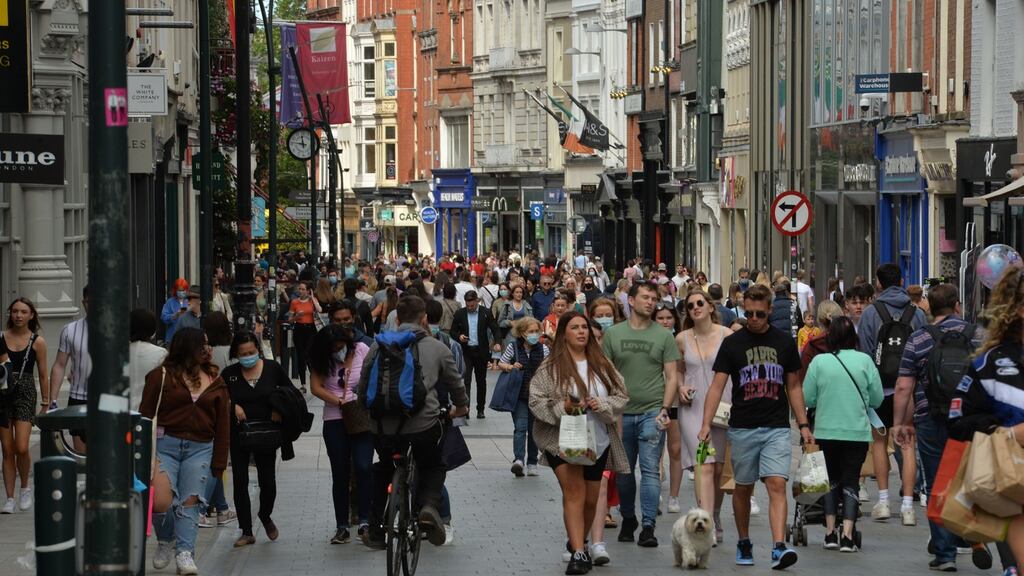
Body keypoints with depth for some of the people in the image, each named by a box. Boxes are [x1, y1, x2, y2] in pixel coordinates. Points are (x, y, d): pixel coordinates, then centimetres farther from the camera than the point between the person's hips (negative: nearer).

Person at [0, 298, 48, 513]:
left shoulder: (37, 341, 3)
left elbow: (43, 375, 6)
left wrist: (45, 404, 5)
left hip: (25, 393, -2)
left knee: (21, 448, -14)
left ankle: (25, 487, 11)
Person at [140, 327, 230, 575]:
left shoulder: (215, 382, 11)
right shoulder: (161, 377, 1)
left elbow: (223, 424, 12)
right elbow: (146, 413, 1)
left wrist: (219, 462, 7)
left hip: (200, 449, 3)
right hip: (166, 444, -3)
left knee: (190, 501, -6)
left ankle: (185, 553, -6)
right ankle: (165, 541, 16)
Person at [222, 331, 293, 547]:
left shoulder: (272, 368, -3)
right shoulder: (229, 374, -3)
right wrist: (232, 406, -16)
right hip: (238, 434, 0)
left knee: (268, 481, 1)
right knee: (240, 482, 2)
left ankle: (265, 516, 32)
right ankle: (247, 532, 11)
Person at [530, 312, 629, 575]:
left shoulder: (602, 365, 6)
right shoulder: (551, 367, -5)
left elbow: (621, 396, 6)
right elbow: (536, 400, -7)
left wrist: (602, 404, -13)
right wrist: (562, 407, -22)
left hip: (598, 442, 4)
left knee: (591, 499, 13)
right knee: (574, 492, -17)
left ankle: (577, 542, 36)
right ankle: (578, 553, -18)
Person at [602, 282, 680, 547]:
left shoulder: (664, 336, 2)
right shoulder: (613, 334, 6)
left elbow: (671, 376, 2)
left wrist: (665, 410, -9)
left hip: (652, 412, -2)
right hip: (621, 413, 2)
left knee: (650, 469, -8)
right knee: (623, 470, 10)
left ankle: (648, 526, -8)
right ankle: (628, 519, 26)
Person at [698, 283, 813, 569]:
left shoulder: (784, 342, 6)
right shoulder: (732, 343, 0)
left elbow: (793, 387, 12)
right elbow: (717, 386, -4)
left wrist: (803, 424, 6)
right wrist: (706, 424, -15)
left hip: (777, 428, 0)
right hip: (743, 428, 0)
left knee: (777, 484, -14)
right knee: (743, 489, 10)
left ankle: (779, 548, -22)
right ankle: (743, 544, 27)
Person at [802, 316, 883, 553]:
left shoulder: (819, 361, -7)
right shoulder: (864, 361, -5)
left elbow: (807, 399, -4)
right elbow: (877, 398, 0)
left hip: (826, 432, 0)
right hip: (857, 433, 0)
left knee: (831, 480, 16)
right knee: (850, 480, 5)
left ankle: (830, 533, 13)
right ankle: (847, 535, -7)